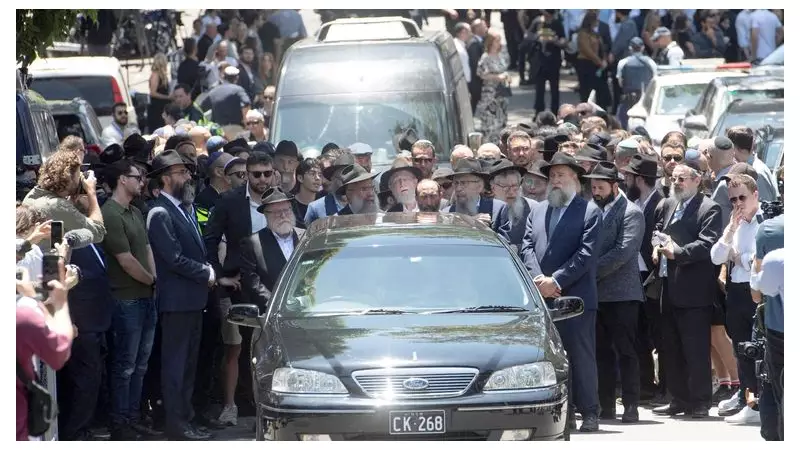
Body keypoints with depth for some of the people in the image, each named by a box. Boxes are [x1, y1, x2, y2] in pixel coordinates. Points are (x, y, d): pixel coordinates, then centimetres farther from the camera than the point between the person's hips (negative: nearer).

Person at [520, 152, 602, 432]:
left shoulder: (589, 212, 1)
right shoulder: (537, 211, 17)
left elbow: (586, 254, -8)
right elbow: (526, 248, 9)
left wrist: (556, 281, -14)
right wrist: (539, 279, -9)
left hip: (575, 297, -5)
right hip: (542, 297, 5)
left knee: (581, 356, -3)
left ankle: (589, 413, 0)